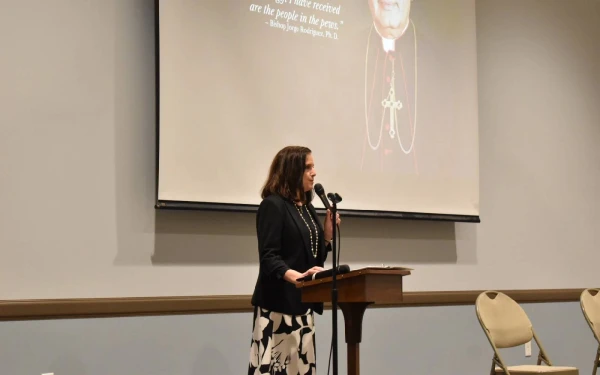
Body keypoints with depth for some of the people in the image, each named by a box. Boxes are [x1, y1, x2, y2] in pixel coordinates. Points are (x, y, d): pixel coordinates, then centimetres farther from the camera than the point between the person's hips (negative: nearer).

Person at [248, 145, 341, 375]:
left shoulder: (308, 208, 15)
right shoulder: (273, 205, -9)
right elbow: (268, 258, -17)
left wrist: (328, 233, 3)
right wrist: (296, 277, -32)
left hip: (302, 304, 8)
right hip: (278, 304, -8)